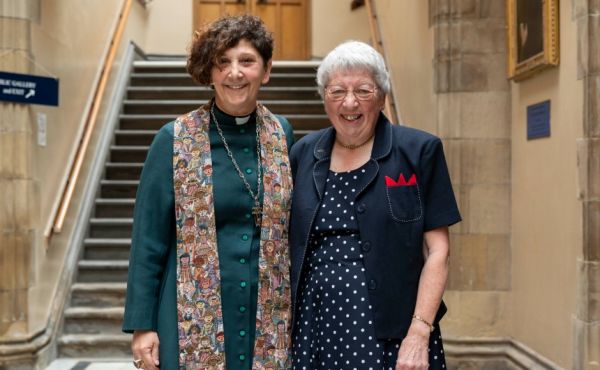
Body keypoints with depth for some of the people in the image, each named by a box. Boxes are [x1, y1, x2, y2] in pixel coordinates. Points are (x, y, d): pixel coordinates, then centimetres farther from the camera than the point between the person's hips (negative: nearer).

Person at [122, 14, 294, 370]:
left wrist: (299, 310, 9)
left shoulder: (282, 134, 3)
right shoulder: (175, 139, -7)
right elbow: (149, 238, -4)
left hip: (268, 316, 3)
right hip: (194, 317, -2)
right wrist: (142, 325, -7)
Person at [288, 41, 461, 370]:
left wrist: (419, 333, -12)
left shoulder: (419, 151, -3)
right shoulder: (303, 154, 7)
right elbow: (291, 246, 12)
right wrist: (286, 328, 6)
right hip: (315, 328, 3)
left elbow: (437, 250, -5)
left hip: (391, 332, -2)